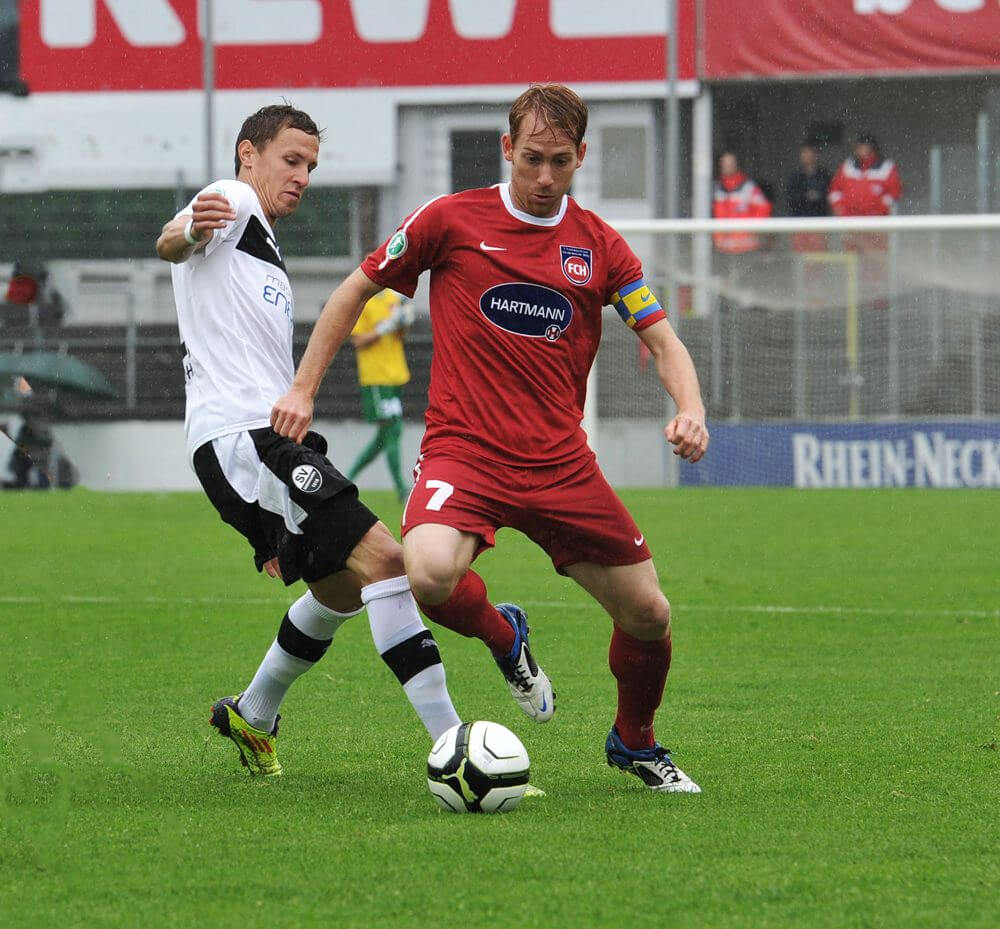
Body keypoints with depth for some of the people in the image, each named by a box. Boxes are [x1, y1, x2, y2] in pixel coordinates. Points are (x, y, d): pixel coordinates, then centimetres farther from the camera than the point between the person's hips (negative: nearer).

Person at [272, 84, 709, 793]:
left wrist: (690, 410, -14)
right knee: (430, 575, -32)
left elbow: (663, 341, 7)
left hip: (561, 463, 3)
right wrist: (303, 389, 3)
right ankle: (504, 636, 5)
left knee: (648, 615, 1)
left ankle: (634, 743, 33)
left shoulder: (600, 246, 6)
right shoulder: (452, 221, -2)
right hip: (463, 455, -3)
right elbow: (357, 291, 9)